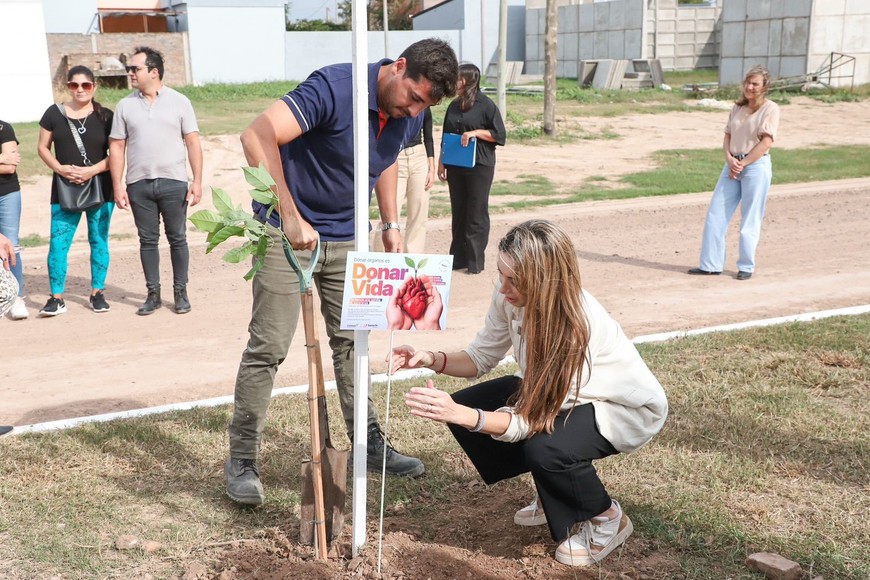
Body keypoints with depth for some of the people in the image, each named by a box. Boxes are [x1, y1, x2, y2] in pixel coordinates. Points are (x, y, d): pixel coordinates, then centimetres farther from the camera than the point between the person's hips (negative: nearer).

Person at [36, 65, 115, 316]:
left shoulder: (105, 116, 2)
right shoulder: (54, 113, 5)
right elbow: (43, 147, 9)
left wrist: (92, 170, -15)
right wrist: (60, 168, -9)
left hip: (100, 188, 0)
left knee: (99, 241, 5)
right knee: (58, 242, -5)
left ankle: (97, 293, 17)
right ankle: (57, 298, 1)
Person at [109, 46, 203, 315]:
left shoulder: (179, 101, 1)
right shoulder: (125, 106, 6)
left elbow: (193, 143, 0)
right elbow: (116, 147, 7)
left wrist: (197, 181, -7)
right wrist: (117, 186, 0)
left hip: (174, 182, -2)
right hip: (139, 184, 2)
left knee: (177, 239, 4)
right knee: (147, 240, 7)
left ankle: (180, 291, 14)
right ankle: (153, 293, 16)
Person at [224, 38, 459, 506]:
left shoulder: (408, 117, -4)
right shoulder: (335, 87, -26)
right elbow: (258, 137, -34)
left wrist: (391, 225, 7)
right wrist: (290, 217, -38)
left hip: (345, 236, 6)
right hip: (287, 230, -6)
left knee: (351, 341, 12)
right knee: (269, 346, -5)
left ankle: (369, 444, 23)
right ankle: (241, 460, 6)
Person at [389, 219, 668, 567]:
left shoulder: (579, 323, -38)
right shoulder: (511, 298, -20)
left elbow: (532, 419, -35)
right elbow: (482, 356, -5)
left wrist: (459, 415, -47)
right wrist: (431, 359, -24)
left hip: (626, 405, -7)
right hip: (558, 393, 8)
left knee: (543, 447, -35)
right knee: (465, 408, -6)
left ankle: (607, 519, -2)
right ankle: (557, 493, 14)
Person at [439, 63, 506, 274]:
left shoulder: (486, 105, -6)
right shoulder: (454, 106, 13)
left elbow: (499, 135, -7)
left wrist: (475, 132, -18)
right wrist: (441, 163, 14)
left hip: (479, 167, -6)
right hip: (455, 167, 6)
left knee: (477, 213, -2)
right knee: (458, 211, 9)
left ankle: (475, 261, 4)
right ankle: (458, 258, 16)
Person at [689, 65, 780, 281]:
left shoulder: (770, 108, -6)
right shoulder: (737, 107, 14)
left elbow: (766, 142, -13)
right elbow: (727, 136, 13)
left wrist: (742, 164, -12)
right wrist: (730, 159, -5)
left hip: (756, 166, -6)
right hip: (733, 165, 7)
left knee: (750, 220, 0)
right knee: (715, 213, 3)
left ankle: (746, 266, 12)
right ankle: (710, 264, 9)